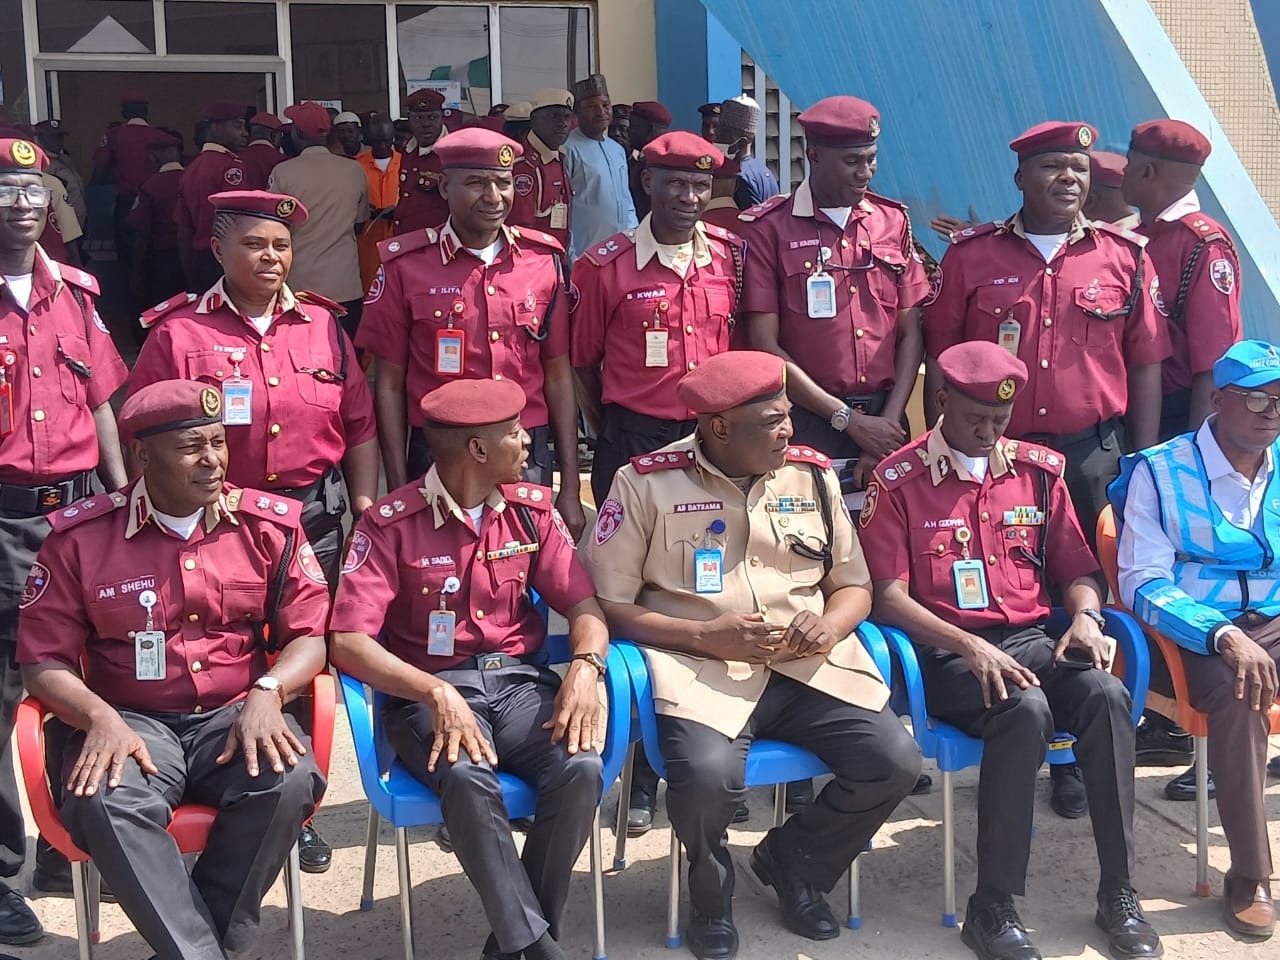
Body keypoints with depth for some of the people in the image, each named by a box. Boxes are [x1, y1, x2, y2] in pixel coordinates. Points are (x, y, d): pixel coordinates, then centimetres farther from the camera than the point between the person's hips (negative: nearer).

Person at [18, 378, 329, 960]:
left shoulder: (271, 525, 4)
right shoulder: (80, 536, 2)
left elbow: (308, 636, 5)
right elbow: (43, 659, 2)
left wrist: (267, 692, -17)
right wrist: (101, 718, -18)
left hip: (237, 714, 1)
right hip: (129, 718, -1)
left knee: (288, 781, -31)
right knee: (106, 803, -34)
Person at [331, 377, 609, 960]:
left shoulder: (532, 508, 7)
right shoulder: (391, 524, -7)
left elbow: (583, 604, 7)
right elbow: (349, 641, -14)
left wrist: (585, 666, -16)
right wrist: (438, 695, -28)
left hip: (520, 680, 4)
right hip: (429, 690, -3)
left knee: (581, 768, -26)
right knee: (469, 778, -36)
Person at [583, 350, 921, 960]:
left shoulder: (812, 474, 10)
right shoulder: (647, 483, -3)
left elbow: (855, 584, 17)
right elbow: (607, 605, -4)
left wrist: (829, 624, -7)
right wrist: (703, 635, -15)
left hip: (810, 664, 4)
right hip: (700, 665, -4)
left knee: (895, 762, -16)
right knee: (707, 772, -33)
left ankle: (792, 862, 15)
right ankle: (711, 891, 4)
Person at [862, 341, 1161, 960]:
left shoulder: (1038, 470, 14)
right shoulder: (899, 480, 0)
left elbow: (1077, 569, 20)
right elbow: (888, 596, -7)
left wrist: (1086, 616, -4)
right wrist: (970, 648, -20)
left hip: (1032, 640, 4)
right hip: (946, 650, -4)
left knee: (1107, 695, -26)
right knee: (1026, 710, -34)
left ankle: (1119, 896, -17)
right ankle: (993, 906, -24)